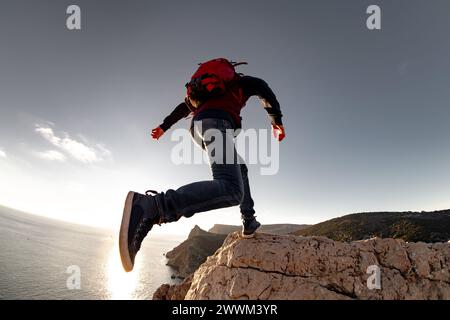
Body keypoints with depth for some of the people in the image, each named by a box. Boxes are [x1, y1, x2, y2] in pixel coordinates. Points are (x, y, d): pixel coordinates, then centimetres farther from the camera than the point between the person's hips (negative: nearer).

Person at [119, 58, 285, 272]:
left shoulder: (211, 87, 42)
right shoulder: (242, 81, 28)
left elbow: (185, 106, 38)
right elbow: (265, 90, 9)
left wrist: (164, 126, 42)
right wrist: (277, 122, 16)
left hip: (197, 127, 8)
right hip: (217, 121, -8)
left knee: (240, 167, 26)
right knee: (231, 190, -28)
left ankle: (249, 222, 17)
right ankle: (148, 206, -46)